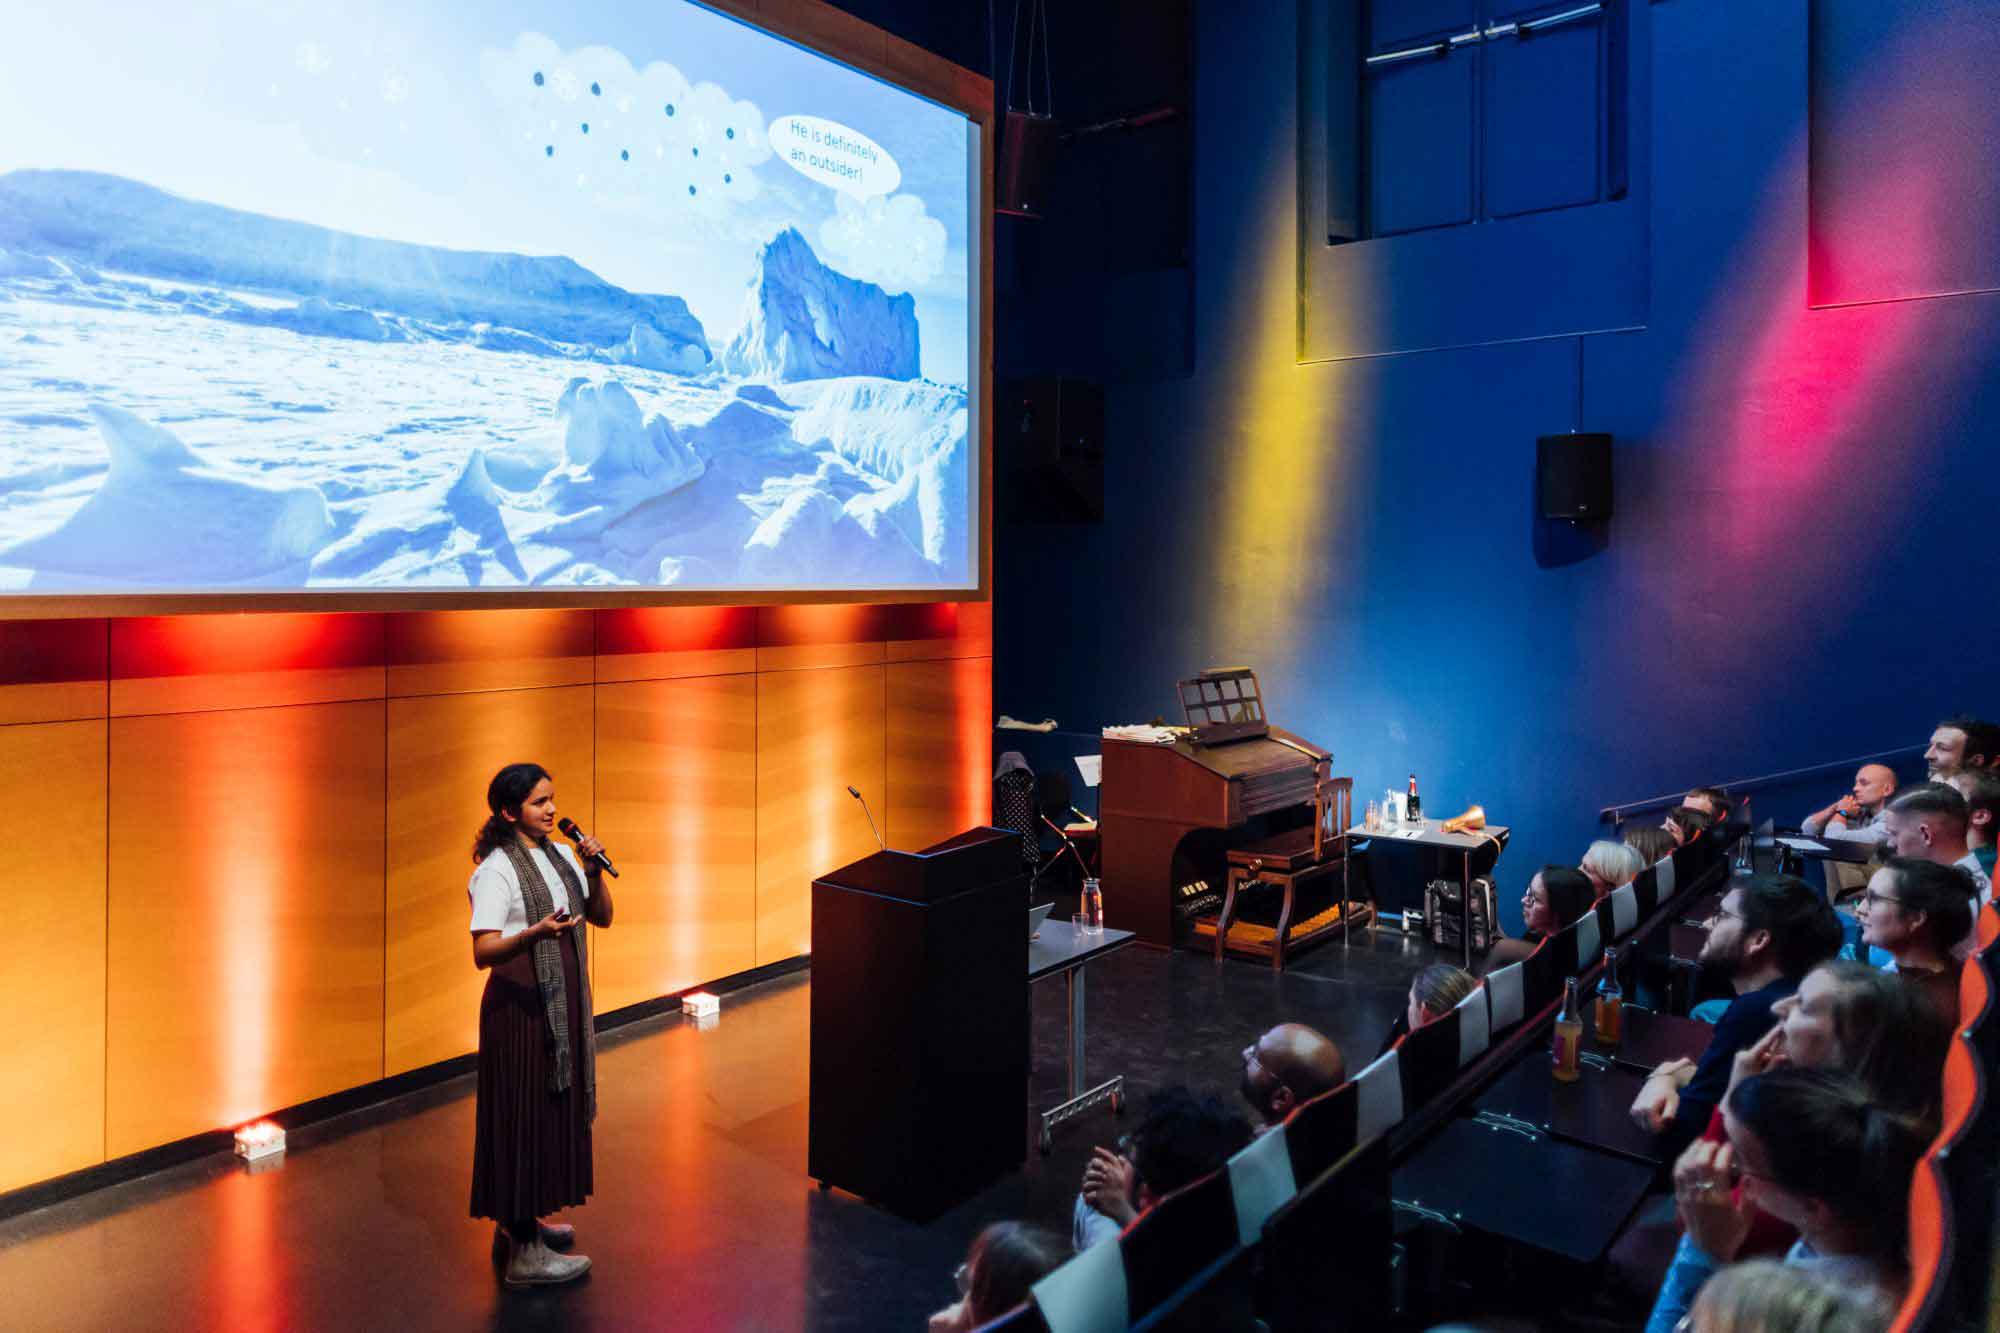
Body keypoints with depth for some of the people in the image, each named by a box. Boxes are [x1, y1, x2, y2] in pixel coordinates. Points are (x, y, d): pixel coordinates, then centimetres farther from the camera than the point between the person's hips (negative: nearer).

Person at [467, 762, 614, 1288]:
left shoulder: (560, 855, 7)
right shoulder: (497, 870, -15)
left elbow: (602, 917, 9)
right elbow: (483, 952, -22)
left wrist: (594, 872, -8)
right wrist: (536, 932, -38)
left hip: (564, 1000, 8)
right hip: (521, 1005, -8)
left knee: (557, 1107, 15)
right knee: (525, 1114, -1)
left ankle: (520, 1219, 32)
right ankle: (524, 1253, 8)